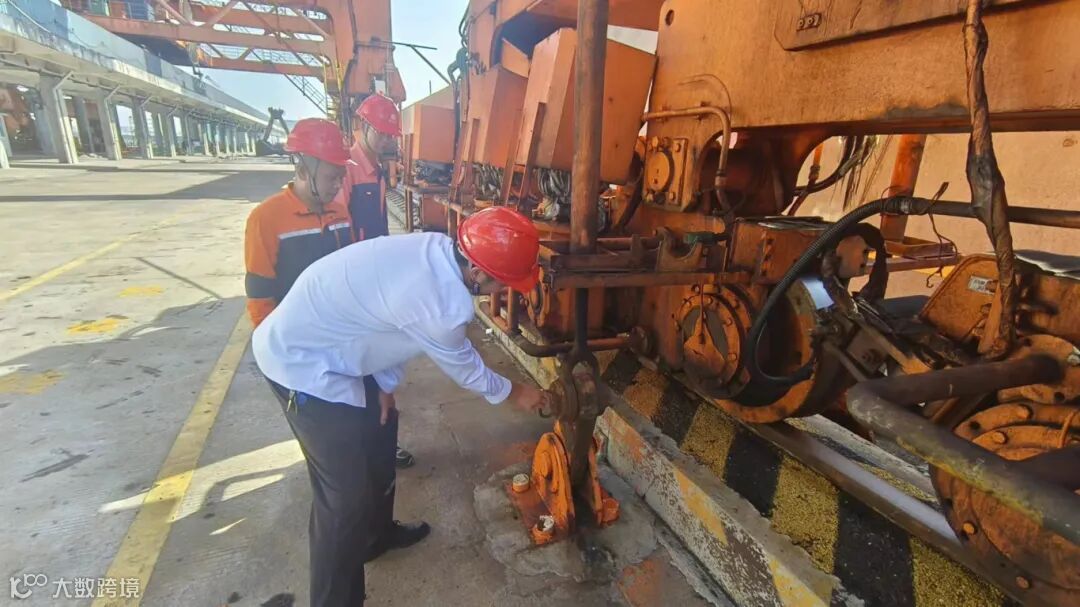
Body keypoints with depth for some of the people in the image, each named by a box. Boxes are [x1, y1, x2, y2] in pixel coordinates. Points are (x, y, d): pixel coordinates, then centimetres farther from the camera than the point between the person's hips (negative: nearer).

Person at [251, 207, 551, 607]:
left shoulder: (438, 250, -6)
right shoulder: (436, 302, -32)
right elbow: (462, 365, -13)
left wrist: (386, 384, 9)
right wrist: (511, 393, 4)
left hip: (317, 340, 10)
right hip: (302, 363, -10)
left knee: (378, 432, 23)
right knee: (347, 495, -2)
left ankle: (378, 532, 46)